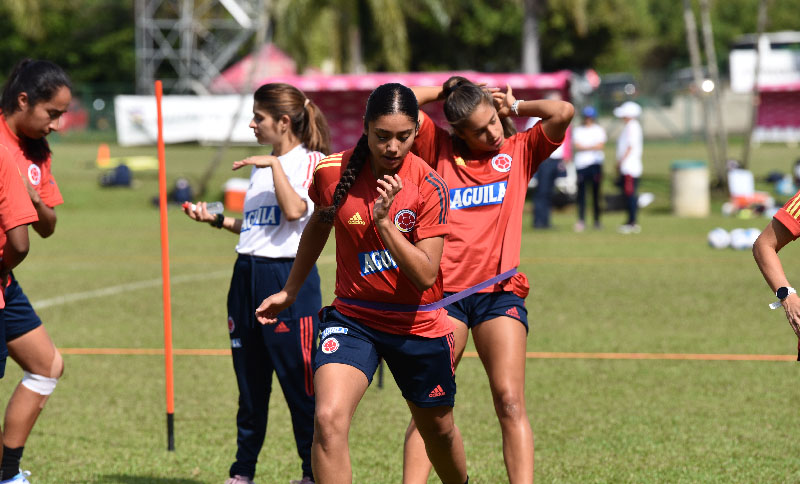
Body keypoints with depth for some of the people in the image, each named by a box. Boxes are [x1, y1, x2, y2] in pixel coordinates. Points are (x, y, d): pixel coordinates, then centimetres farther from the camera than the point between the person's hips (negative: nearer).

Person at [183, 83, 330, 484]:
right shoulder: (261, 165, 18)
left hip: (289, 277, -8)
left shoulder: (310, 161, -6)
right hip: (247, 274, 8)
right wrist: (216, 219, 16)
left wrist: (274, 164, -17)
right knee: (250, 382, 12)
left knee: (299, 382, -4)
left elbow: (294, 211, -22)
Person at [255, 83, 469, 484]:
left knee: (438, 428, 18)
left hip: (418, 323, -1)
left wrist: (384, 221, -32)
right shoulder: (332, 172, -10)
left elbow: (425, 276, -22)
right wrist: (290, 291, 21)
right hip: (351, 315, 1)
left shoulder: (428, 187, -17)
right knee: (328, 419, -23)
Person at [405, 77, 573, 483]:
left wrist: (516, 105, 9)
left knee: (510, 403, -10)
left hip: (499, 290, 0)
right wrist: (445, 91, 13)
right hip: (444, 292, 0)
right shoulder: (439, 149, 11)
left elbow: (563, 113, -3)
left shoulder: (519, 152, 11)